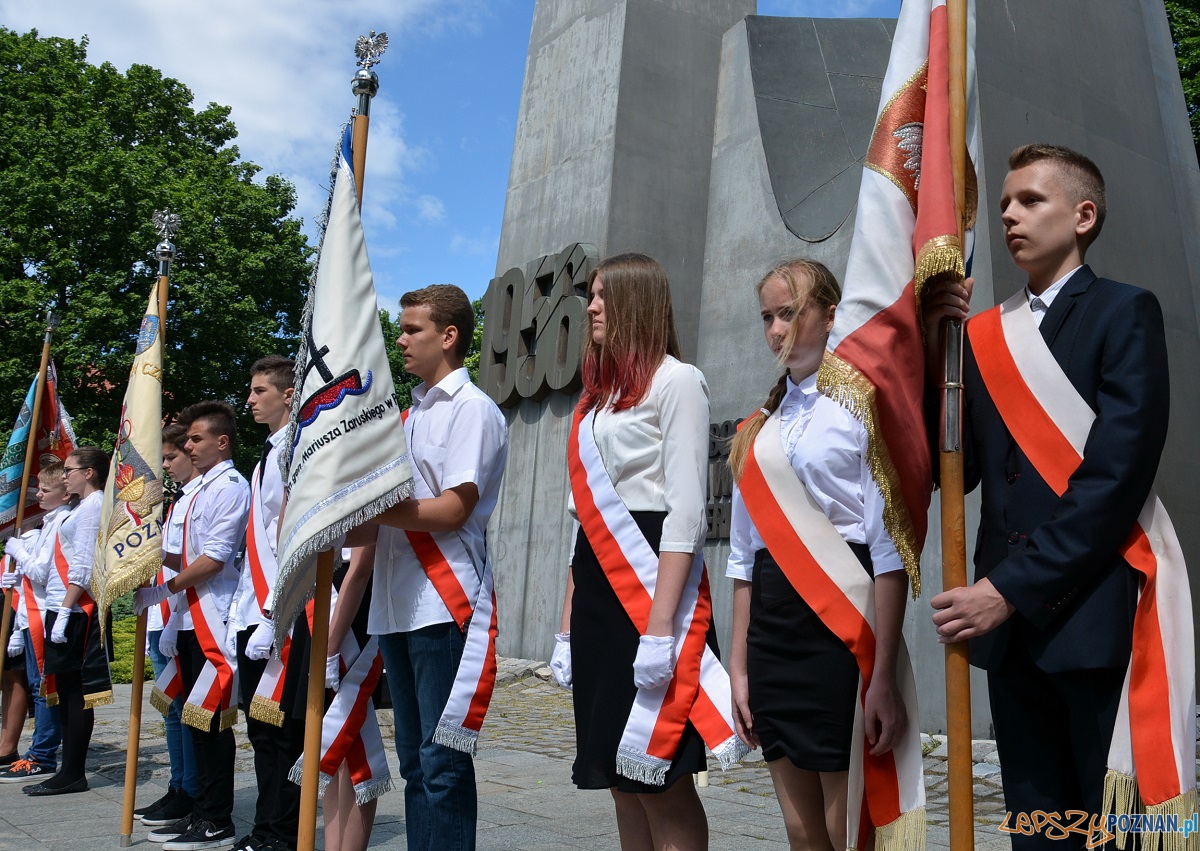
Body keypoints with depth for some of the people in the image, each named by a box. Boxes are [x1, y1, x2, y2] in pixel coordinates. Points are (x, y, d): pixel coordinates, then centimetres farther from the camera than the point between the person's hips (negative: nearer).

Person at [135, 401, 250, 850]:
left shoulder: (230, 486, -10)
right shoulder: (203, 489, 19)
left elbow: (214, 559, -16)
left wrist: (164, 589, -10)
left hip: (214, 617, -9)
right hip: (193, 617, 9)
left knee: (208, 716, -5)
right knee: (196, 717, 13)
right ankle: (201, 812, 22)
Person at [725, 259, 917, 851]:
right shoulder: (761, 426, 14)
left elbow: (889, 548, -11)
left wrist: (883, 677, -15)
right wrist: (739, 667, 12)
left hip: (840, 624, -6)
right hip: (770, 629, 6)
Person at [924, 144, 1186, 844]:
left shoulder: (1124, 312, -3)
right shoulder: (986, 333, 13)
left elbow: (1118, 475, -14)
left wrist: (1010, 588, -16)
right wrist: (935, 347, -1)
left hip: (1094, 620, -5)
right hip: (1010, 626, 5)